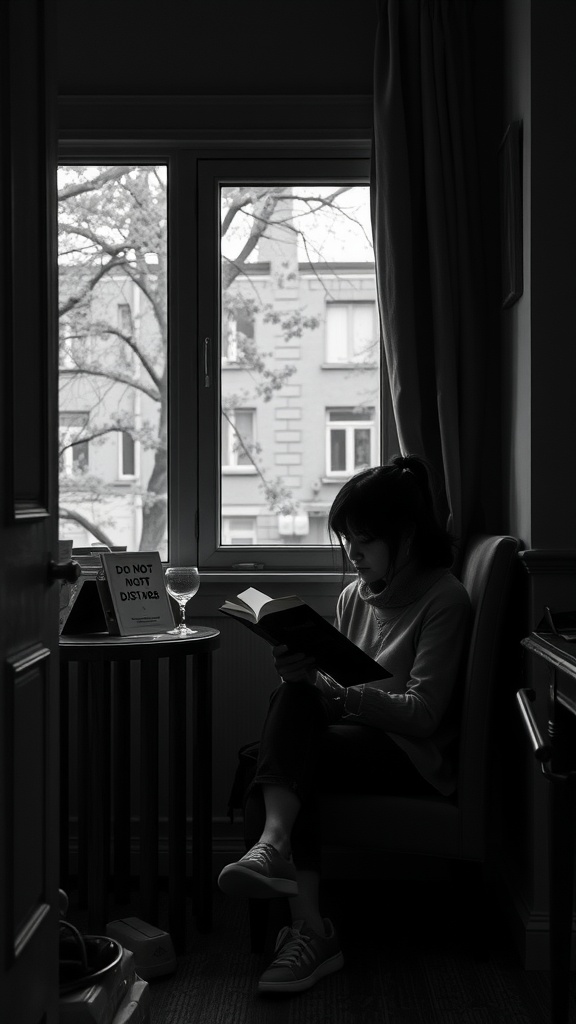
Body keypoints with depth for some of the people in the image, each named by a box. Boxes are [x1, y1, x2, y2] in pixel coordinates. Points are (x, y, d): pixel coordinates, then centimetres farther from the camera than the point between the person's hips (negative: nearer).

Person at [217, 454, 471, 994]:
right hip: (355, 740, 6)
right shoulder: (353, 597, 14)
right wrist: (307, 678, -10)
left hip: (415, 759, -6)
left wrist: (334, 687, -26)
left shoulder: (444, 599, -6)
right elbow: (335, 697, 13)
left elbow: (423, 714, -15)